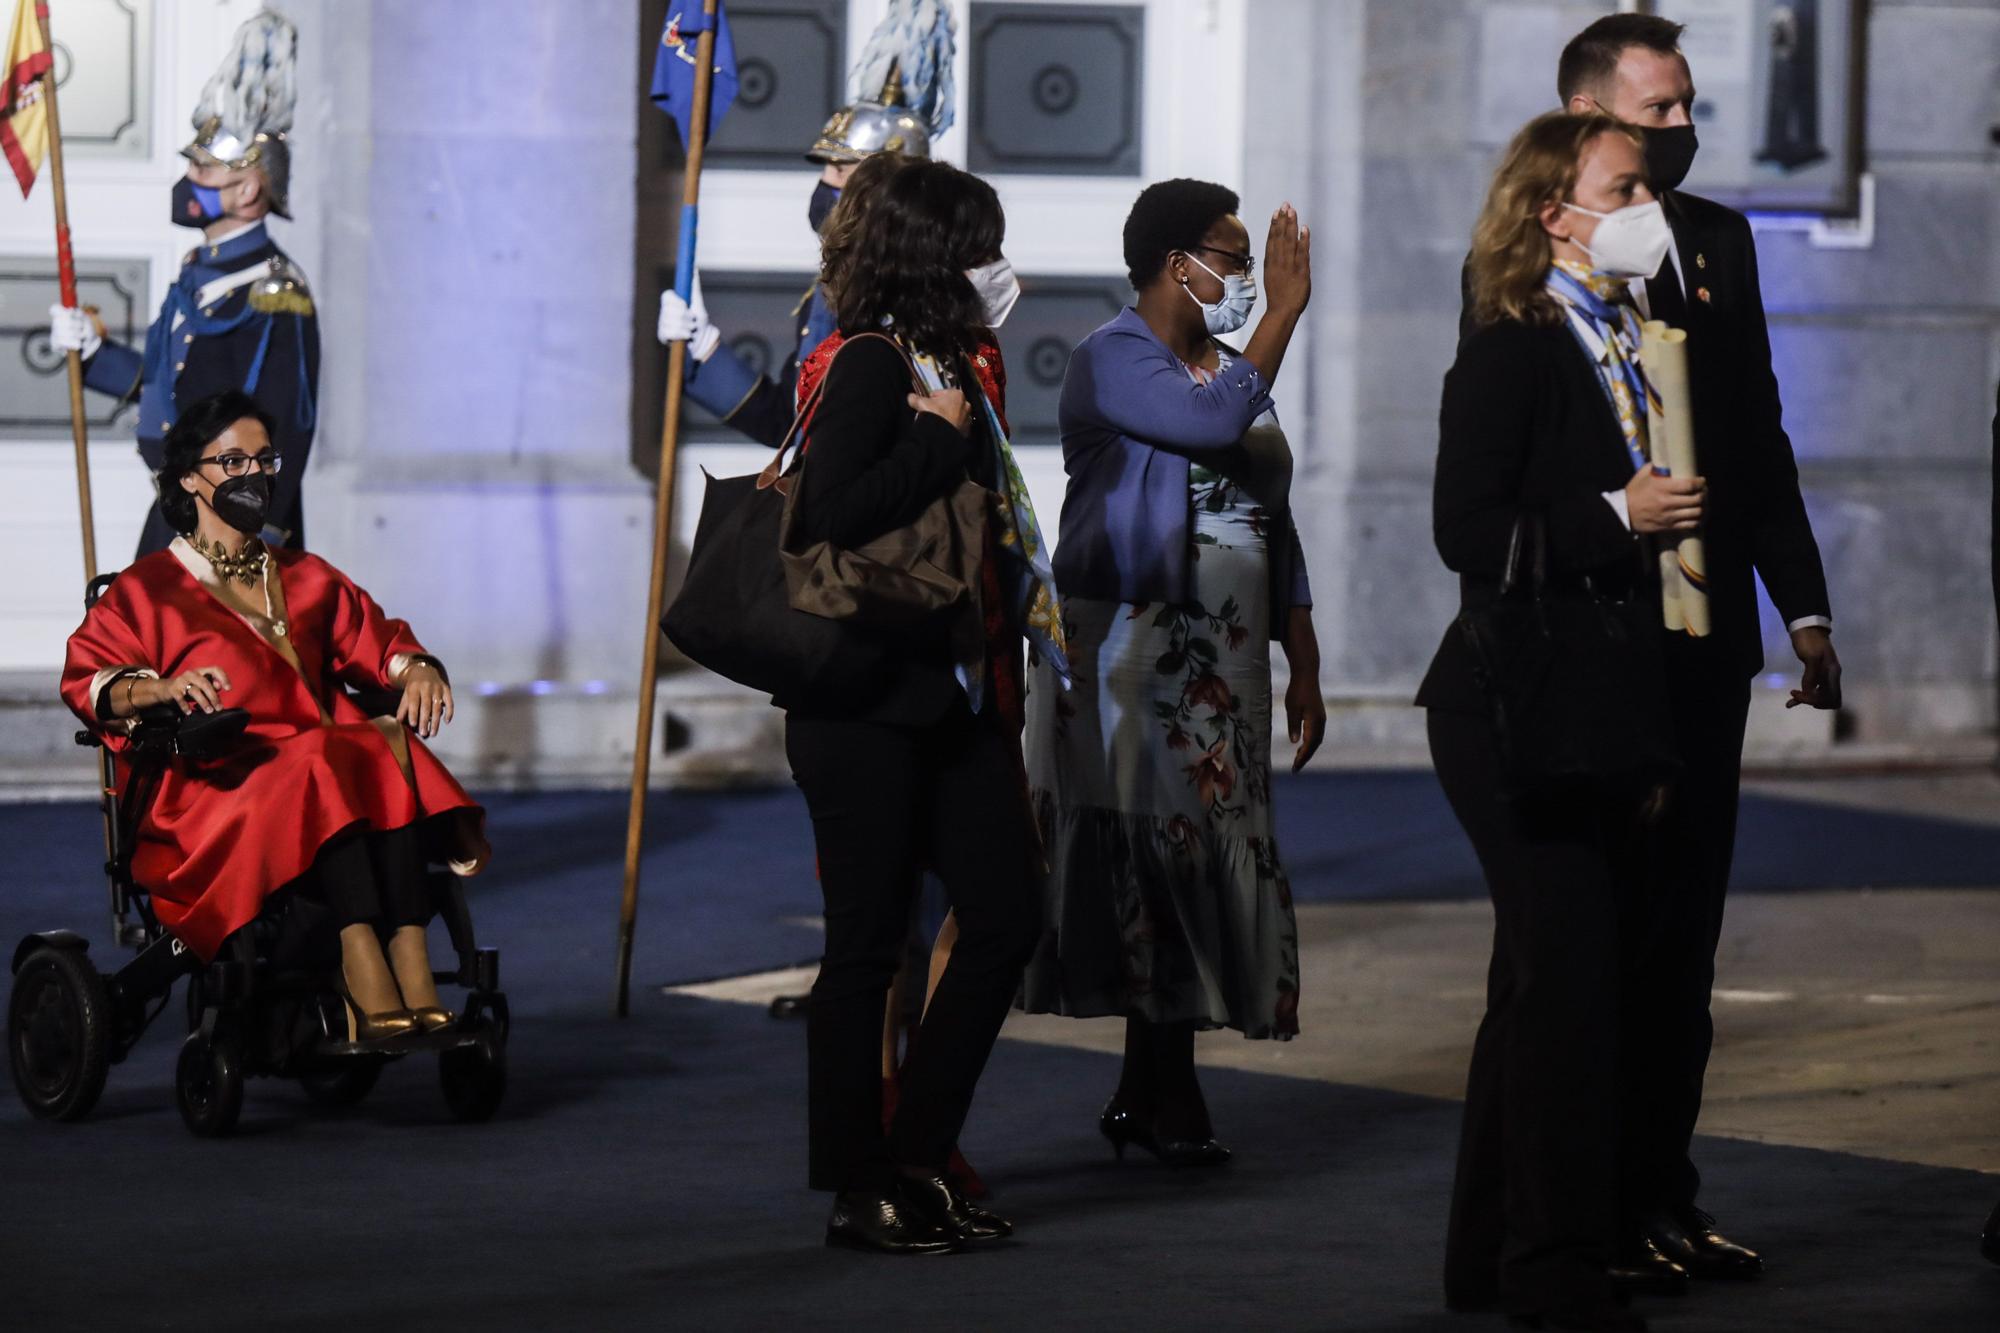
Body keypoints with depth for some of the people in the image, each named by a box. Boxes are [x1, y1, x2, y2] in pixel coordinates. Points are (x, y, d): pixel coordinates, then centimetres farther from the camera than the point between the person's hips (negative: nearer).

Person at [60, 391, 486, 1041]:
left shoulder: (308, 580, 29)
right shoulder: (148, 588, 14)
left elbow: (378, 641, 20)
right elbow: (86, 676, -2)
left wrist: (417, 669, -5)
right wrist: (162, 687, -23)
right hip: (211, 785, -4)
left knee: (390, 744, -31)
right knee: (323, 767, -36)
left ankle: (410, 958, -46)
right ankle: (362, 966, -52)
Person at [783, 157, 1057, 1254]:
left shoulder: (946, 363, 14)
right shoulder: (867, 366, -12)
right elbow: (834, 515, -24)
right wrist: (940, 438, -17)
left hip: (955, 698, 9)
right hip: (869, 703, -9)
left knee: (1004, 918, 6)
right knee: (868, 944, -1)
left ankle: (916, 1160, 15)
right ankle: (857, 1191, 7)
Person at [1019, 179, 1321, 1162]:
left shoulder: (1224, 365, 18)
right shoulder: (1113, 359, -8)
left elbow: (1273, 526, 20)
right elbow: (1212, 422, -27)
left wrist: (1303, 664, 17)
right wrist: (1285, 311, -20)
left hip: (1221, 664, 8)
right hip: (1129, 656, -8)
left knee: (1198, 852, 5)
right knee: (1154, 847, -9)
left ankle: (1145, 1095, 9)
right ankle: (1167, 1096, -7)